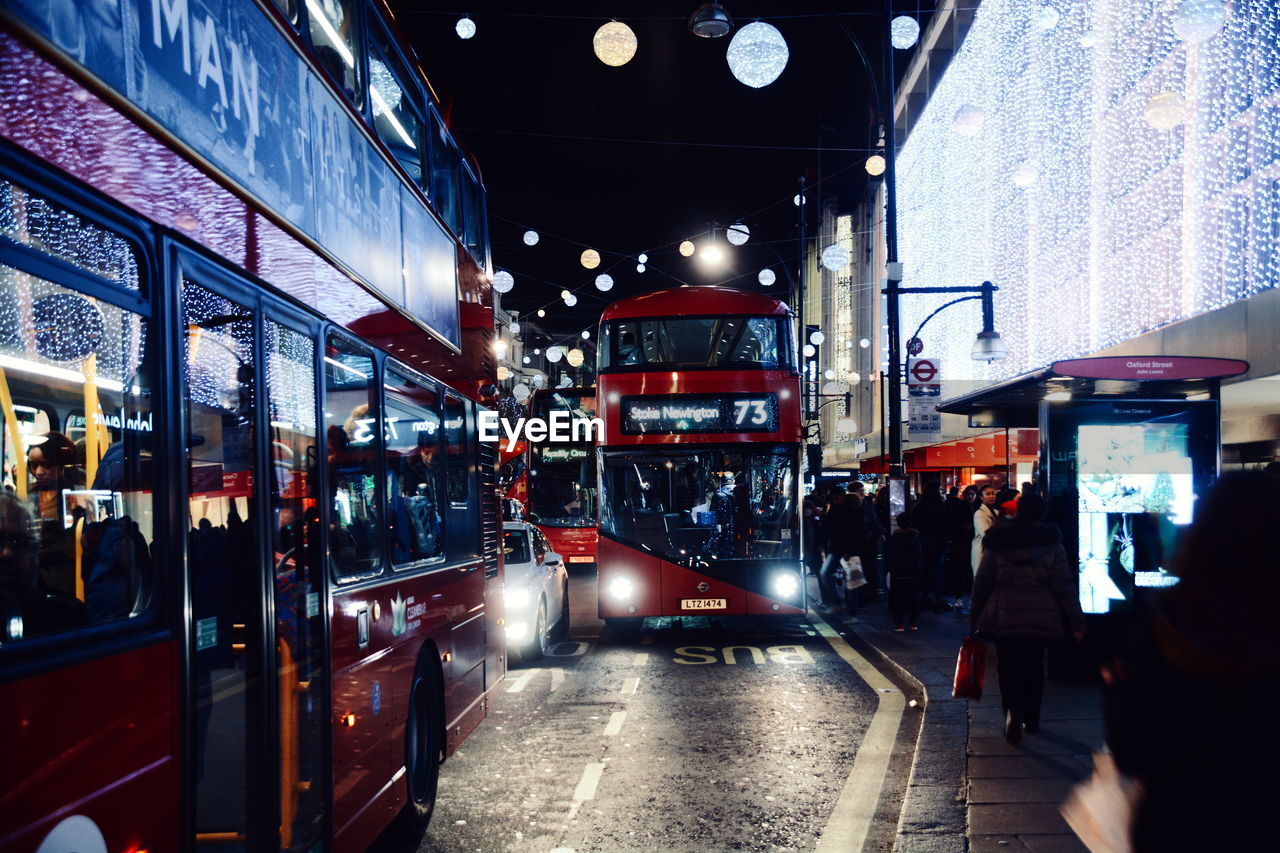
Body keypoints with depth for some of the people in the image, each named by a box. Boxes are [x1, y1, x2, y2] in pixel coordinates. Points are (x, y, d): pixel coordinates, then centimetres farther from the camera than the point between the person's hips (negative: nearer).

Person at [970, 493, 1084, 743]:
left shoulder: (996, 542, -1)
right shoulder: (1051, 543, -2)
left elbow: (981, 582, 2)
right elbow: (1064, 586, -4)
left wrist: (974, 617, 11)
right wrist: (1076, 622, -1)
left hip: (1004, 619, -1)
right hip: (1042, 619, 1)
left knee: (1008, 668, 5)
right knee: (1034, 667, 16)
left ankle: (1013, 711, -18)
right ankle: (1031, 719, 25)